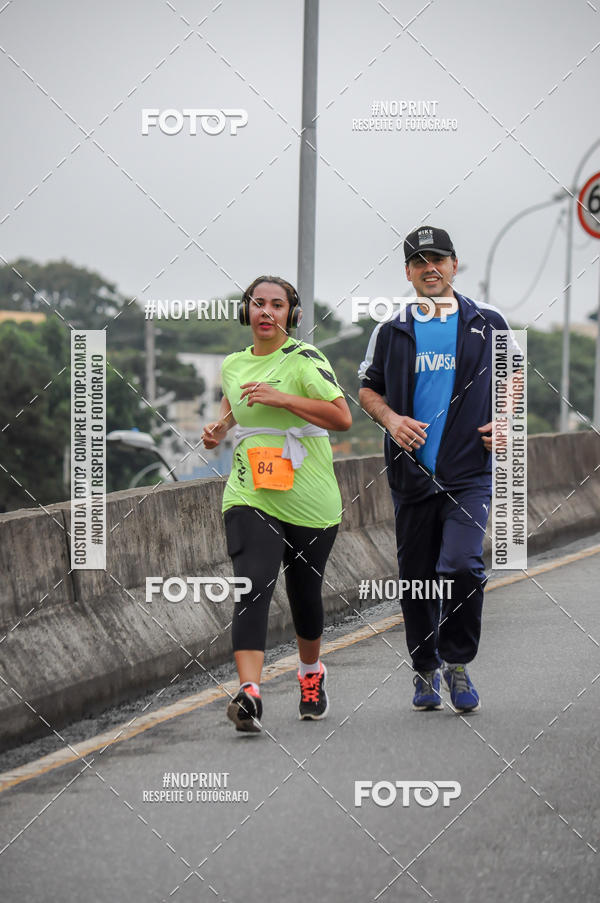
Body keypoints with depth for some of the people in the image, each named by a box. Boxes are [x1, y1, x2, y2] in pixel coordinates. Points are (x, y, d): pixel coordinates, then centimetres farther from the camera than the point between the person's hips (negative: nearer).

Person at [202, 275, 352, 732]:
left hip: (309, 501, -2)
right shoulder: (233, 365, 10)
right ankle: (249, 694, -31)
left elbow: (342, 417, -17)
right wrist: (221, 425, 9)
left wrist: (281, 398, -22)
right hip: (250, 497, 2)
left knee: (305, 593, 11)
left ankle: (311, 673, 40)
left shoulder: (305, 359, -7)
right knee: (253, 586, -18)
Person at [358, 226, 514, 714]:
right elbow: (368, 390, 15)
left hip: (470, 472, -2)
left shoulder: (488, 323, 5)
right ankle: (426, 671, 25)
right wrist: (391, 419, -5)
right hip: (411, 471, 2)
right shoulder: (392, 332, 7)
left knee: (462, 567, -18)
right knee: (417, 578, 7)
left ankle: (457, 663, 2)